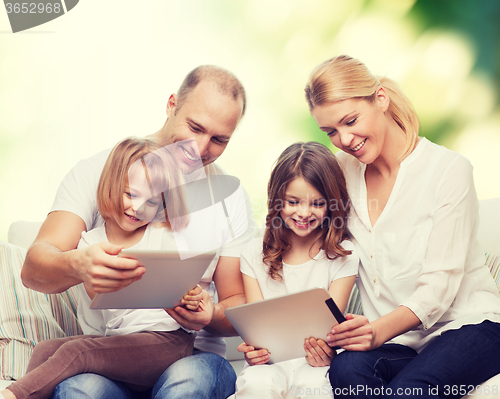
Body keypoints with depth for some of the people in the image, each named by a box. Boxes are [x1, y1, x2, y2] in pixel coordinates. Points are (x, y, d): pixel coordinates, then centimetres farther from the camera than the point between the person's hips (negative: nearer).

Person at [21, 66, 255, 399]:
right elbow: (33, 268, -11)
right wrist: (77, 266, -36)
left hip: (192, 353, 1)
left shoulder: (230, 196, 7)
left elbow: (238, 306, 10)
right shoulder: (97, 171, 1)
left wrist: (211, 317, -16)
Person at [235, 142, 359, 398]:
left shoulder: (342, 256, 4)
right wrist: (253, 349, -21)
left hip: (315, 361, -1)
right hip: (270, 360, 1)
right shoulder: (255, 255, 9)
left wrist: (325, 350, -27)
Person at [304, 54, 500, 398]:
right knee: (346, 370, -31)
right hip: (393, 338, 4)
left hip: (466, 323, -4)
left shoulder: (449, 170, -8)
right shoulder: (342, 172, 8)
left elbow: (439, 284, -14)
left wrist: (382, 328, -33)